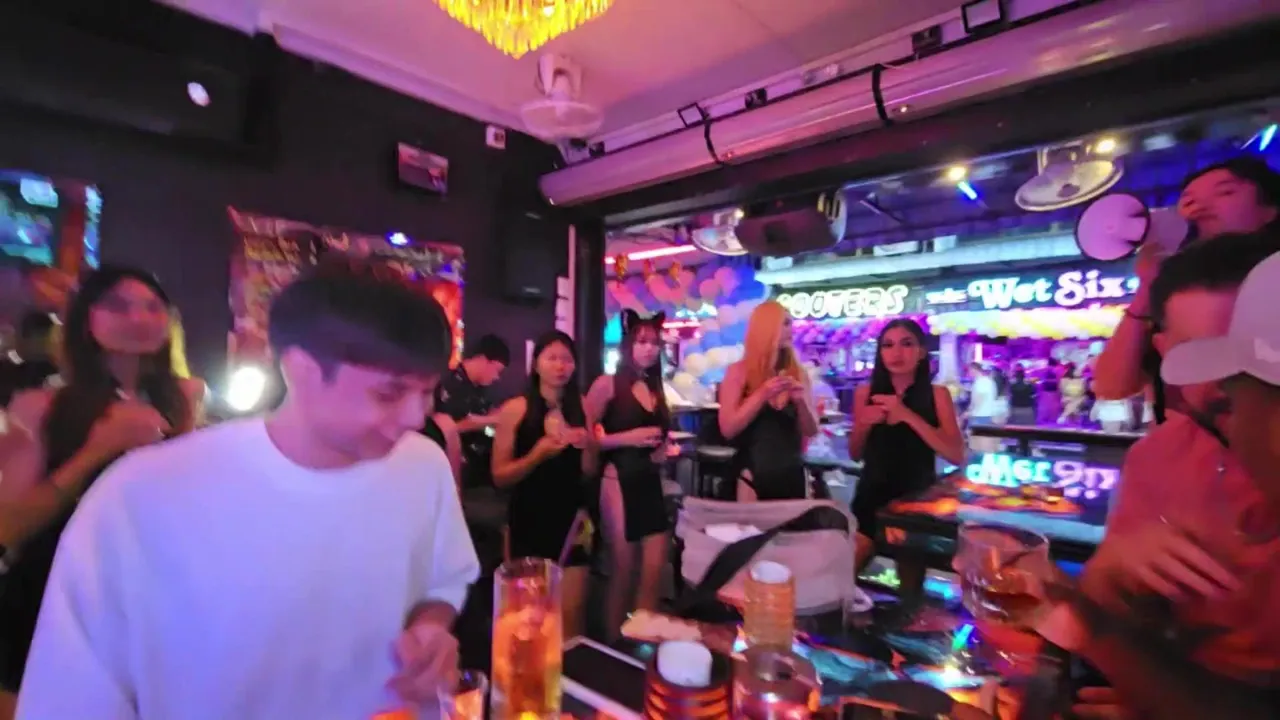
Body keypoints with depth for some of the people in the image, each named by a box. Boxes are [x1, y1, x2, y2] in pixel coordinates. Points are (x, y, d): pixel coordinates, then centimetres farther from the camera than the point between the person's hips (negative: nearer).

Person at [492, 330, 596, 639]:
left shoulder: (581, 406, 1)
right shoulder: (515, 409, -8)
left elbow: (588, 471, 6)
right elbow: (499, 476, -8)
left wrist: (588, 446, -14)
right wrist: (537, 454, -22)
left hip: (571, 518, 2)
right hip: (528, 520, -1)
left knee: (571, 613, 4)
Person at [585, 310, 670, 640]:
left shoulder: (657, 389, 13)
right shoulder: (608, 384, -6)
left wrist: (663, 449, 7)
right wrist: (628, 438, -17)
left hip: (651, 484, 6)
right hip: (620, 483, -6)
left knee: (655, 569, 6)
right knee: (623, 569, 4)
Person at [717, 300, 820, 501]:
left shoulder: (798, 374, 4)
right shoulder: (738, 372, -6)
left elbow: (812, 430, 6)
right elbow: (728, 429, -12)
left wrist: (801, 401, -13)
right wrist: (762, 395, -18)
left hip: (793, 473, 4)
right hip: (754, 475, -4)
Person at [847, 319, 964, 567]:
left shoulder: (937, 394, -6)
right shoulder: (865, 393, -3)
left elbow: (957, 456, -19)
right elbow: (855, 455, 5)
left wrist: (907, 415, -27)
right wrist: (864, 424, -16)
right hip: (872, 497, 1)